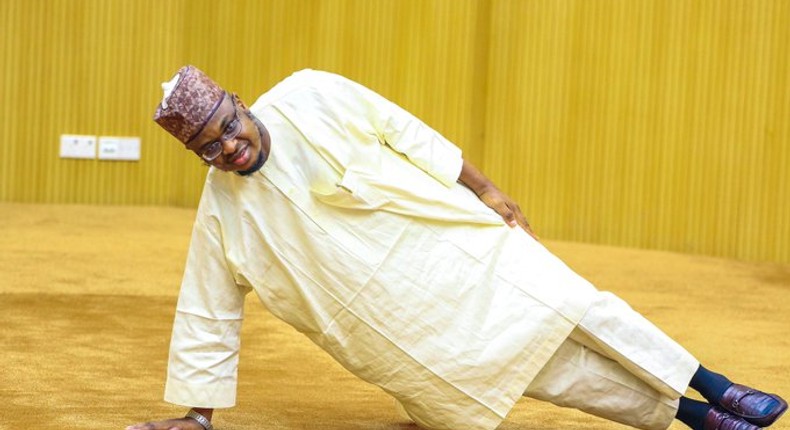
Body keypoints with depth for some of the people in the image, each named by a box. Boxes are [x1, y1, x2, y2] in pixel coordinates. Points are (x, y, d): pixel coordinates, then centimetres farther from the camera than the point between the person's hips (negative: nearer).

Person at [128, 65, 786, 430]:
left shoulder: (310, 98, -14)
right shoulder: (223, 218, -11)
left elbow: (404, 132, -3)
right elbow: (206, 320, -2)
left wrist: (482, 188, 2)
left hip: (449, 242, 1)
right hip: (404, 325, 0)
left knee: (572, 306, -2)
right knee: (554, 371, -2)